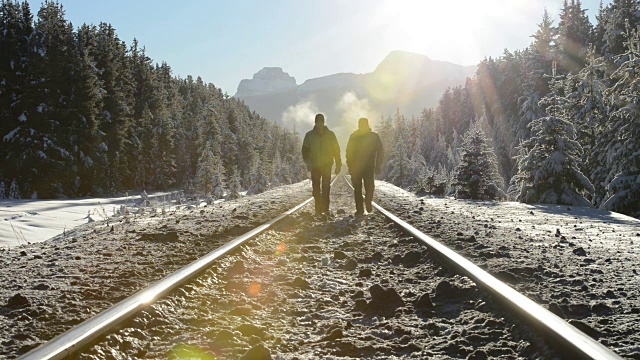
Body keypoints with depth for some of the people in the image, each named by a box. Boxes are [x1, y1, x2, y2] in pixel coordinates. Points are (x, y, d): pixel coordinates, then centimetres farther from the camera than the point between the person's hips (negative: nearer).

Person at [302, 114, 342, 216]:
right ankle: (318, 209, 5)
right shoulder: (309, 135, 6)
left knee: (326, 188, -6)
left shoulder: (330, 135, 6)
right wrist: (307, 161, -13)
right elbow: (305, 150, 4)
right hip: (314, 165, 1)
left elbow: (336, 150, 9)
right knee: (316, 189, 1)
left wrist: (338, 164, 4)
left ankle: (325, 209, -4)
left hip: (327, 165, -1)